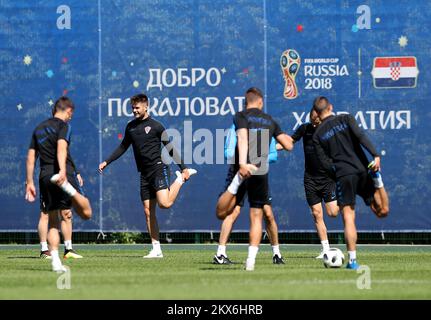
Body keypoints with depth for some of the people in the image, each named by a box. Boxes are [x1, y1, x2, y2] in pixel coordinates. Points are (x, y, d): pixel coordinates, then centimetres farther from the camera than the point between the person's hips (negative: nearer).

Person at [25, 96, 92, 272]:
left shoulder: (39, 128, 20)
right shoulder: (63, 126, 0)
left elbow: (31, 157, 18)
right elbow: (61, 148, -18)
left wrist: (29, 182, 21)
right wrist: (62, 170, -31)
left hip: (44, 178, 6)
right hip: (63, 175, -6)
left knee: (52, 222, 11)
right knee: (86, 213, -10)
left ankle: (55, 261, 0)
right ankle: (69, 189, -35)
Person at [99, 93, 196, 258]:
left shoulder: (155, 126, -3)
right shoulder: (130, 127, 13)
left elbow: (170, 148, -2)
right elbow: (123, 147, 26)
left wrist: (183, 167, -6)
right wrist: (106, 162, 21)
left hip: (158, 168, -6)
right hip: (144, 173, 6)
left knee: (165, 203, -24)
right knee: (148, 212, 1)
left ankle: (180, 179, 5)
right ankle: (156, 249, 3)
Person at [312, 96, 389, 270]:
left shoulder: (317, 135, 9)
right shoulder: (346, 119, 9)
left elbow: (325, 162, 2)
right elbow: (361, 136, -8)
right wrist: (376, 155, -16)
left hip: (343, 176, -1)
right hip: (363, 171, 1)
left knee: (348, 217, -2)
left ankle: (352, 260, -12)